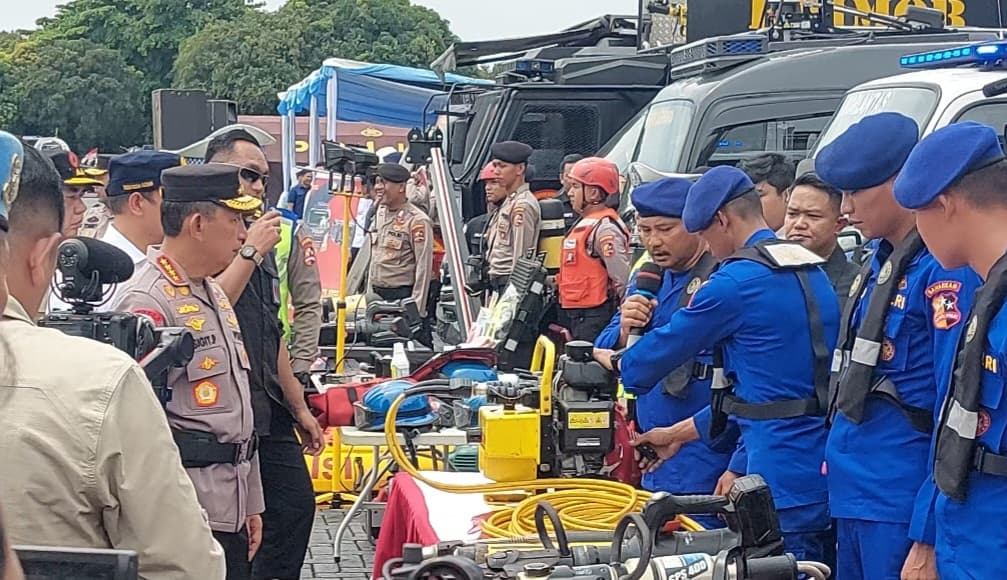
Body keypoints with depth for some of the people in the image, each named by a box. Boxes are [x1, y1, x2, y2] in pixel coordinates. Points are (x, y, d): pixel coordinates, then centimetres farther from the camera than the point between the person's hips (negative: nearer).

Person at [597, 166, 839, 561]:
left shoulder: (737, 280, -14)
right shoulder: (811, 269, 14)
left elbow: (667, 345, 0)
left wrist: (613, 360, 22)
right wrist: (681, 433, 24)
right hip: (825, 469, 9)